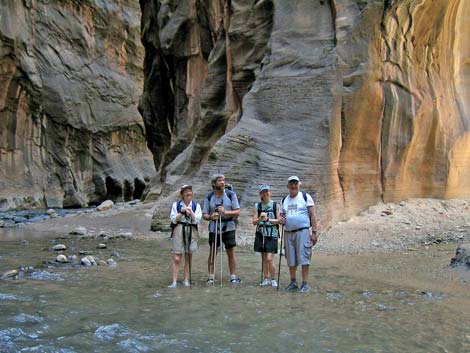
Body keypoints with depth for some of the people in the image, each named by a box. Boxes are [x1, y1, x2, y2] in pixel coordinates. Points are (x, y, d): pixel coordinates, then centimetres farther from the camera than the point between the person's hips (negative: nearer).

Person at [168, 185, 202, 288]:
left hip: (192, 231, 2)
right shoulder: (176, 204, 4)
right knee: (177, 259, -5)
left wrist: (190, 211, -12)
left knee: (188, 258, 7)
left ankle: (186, 280, 15)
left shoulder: (196, 205, 6)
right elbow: (173, 220, -2)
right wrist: (182, 212, -12)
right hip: (179, 231, -1)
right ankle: (174, 281, -1)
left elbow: (197, 220, -4)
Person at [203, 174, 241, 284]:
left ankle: (233, 276, 13)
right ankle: (211, 277, 14)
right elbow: (204, 214, 2)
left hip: (228, 227, 0)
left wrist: (225, 212, -20)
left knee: (231, 252, 4)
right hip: (214, 228, 1)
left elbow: (237, 212, -3)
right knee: (212, 252, 4)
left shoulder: (231, 194, -1)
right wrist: (211, 216, -20)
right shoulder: (209, 197, 2)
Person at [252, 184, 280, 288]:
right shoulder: (257, 206, 6)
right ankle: (265, 279, 21)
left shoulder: (275, 205, 0)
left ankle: (273, 279, 6)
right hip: (261, 234, 3)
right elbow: (254, 222, 2)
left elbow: (279, 220, -2)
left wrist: (268, 219, -17)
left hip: (272, 234, -3)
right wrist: (260, 218, -18)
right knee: (264, 258, 10)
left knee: (269, 259, -10)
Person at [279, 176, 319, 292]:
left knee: (303, 258, -7)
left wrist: (314, 232, -9)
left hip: (302, 231, -5)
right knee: (291, 260, 9)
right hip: (288, 233, 5)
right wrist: (281, 219, -1)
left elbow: (313, 216, -3)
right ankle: (293, 282, 20)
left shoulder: (306, 197, 0)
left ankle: (305, 284, 0)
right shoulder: (284, 200, 14)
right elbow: (282, 215, 23)